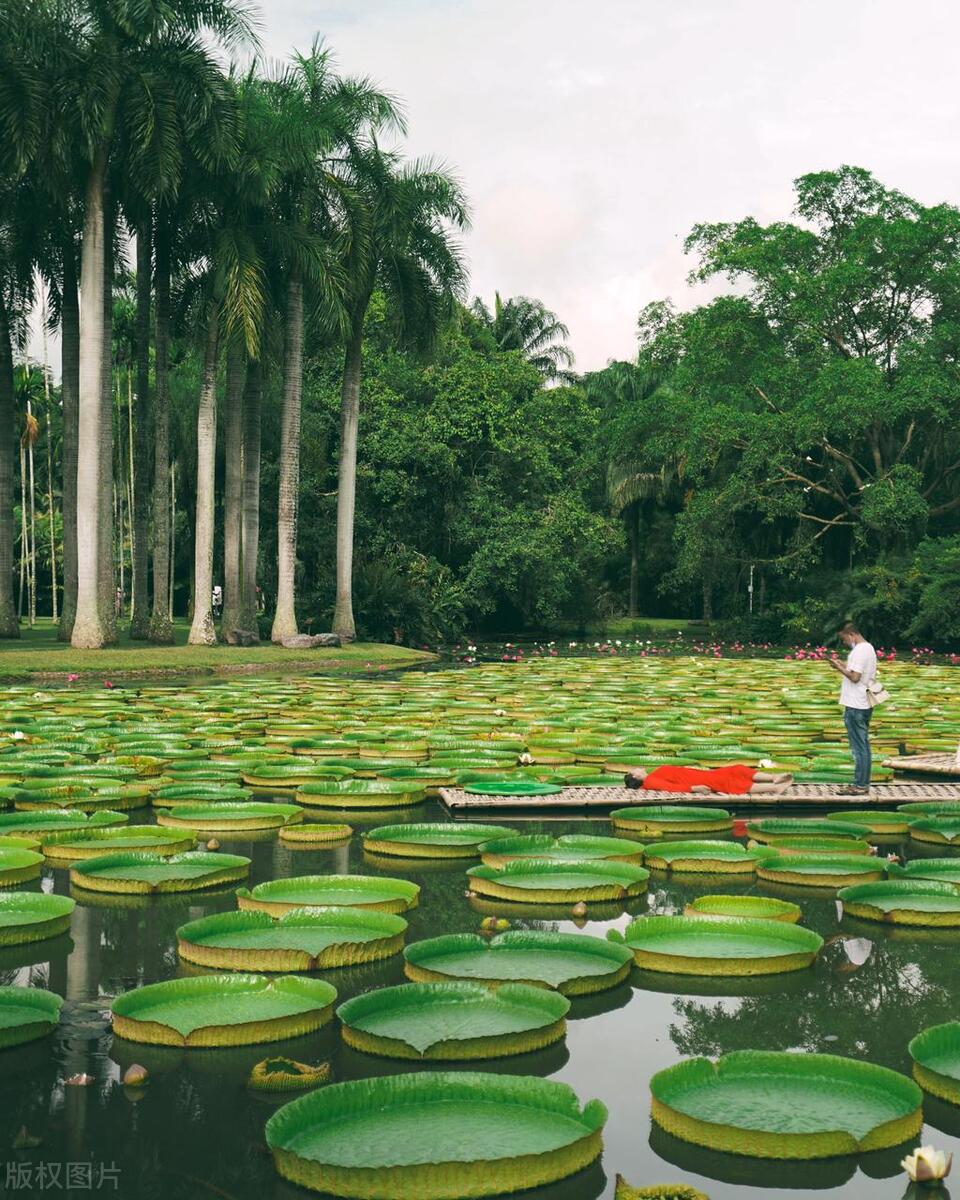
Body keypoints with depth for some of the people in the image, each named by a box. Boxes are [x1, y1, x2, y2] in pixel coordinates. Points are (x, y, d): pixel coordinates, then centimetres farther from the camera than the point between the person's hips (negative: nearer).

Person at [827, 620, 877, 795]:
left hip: (855, 706, -10)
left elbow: (855, 677, -22)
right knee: (863, 745, 13)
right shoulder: (869, 648, 16)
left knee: (858, 746, -6)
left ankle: (859, 785, -3)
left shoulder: (859, 651, -16)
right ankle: (864, 783, 18)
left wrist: (840, 667, -9)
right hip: (865, 704, 10)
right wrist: (843, 666, 11)